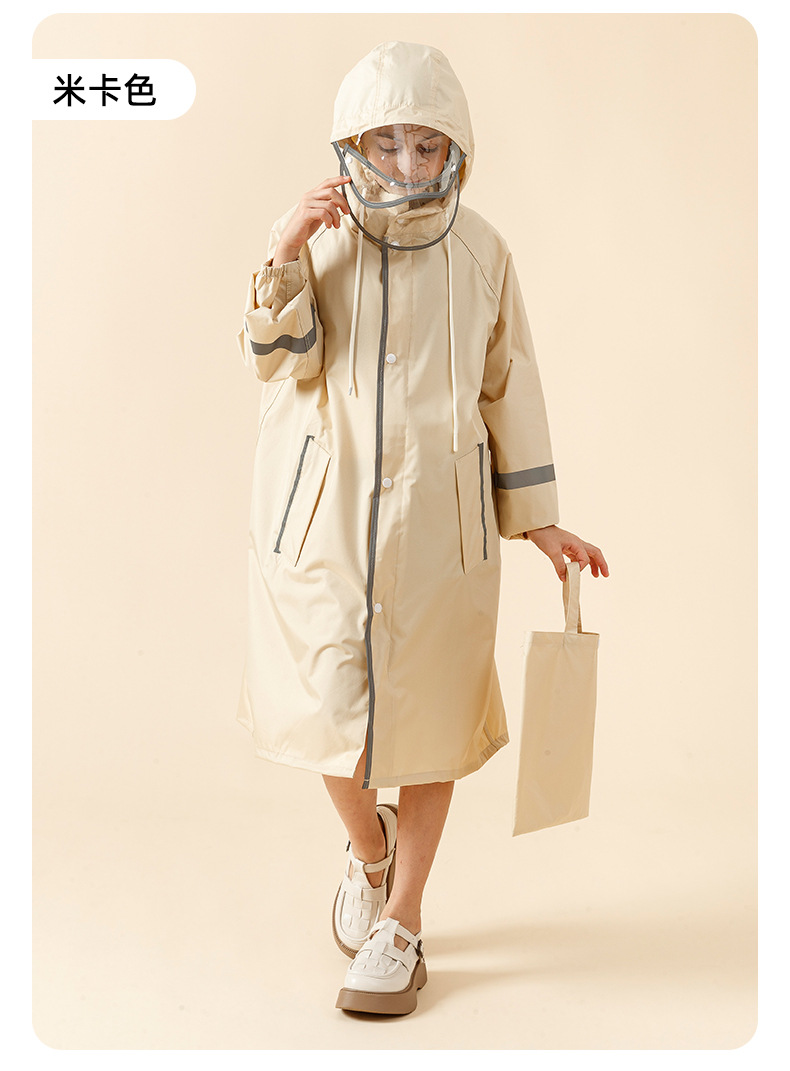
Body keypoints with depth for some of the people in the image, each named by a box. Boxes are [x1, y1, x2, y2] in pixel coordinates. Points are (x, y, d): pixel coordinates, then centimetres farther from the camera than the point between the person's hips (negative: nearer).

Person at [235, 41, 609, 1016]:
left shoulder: (480, 253, 2)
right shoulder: (315, 237, 0)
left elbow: (508, 388, 6)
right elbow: (279, 360, -7)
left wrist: (540, 522, 5)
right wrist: (283, 265, -24)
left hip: (437, 518, 0)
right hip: (324, 508, 0)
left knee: (425, 716, 5)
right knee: (329, 706, 3)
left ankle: (400, 930, 23)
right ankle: (368, 851, 37)